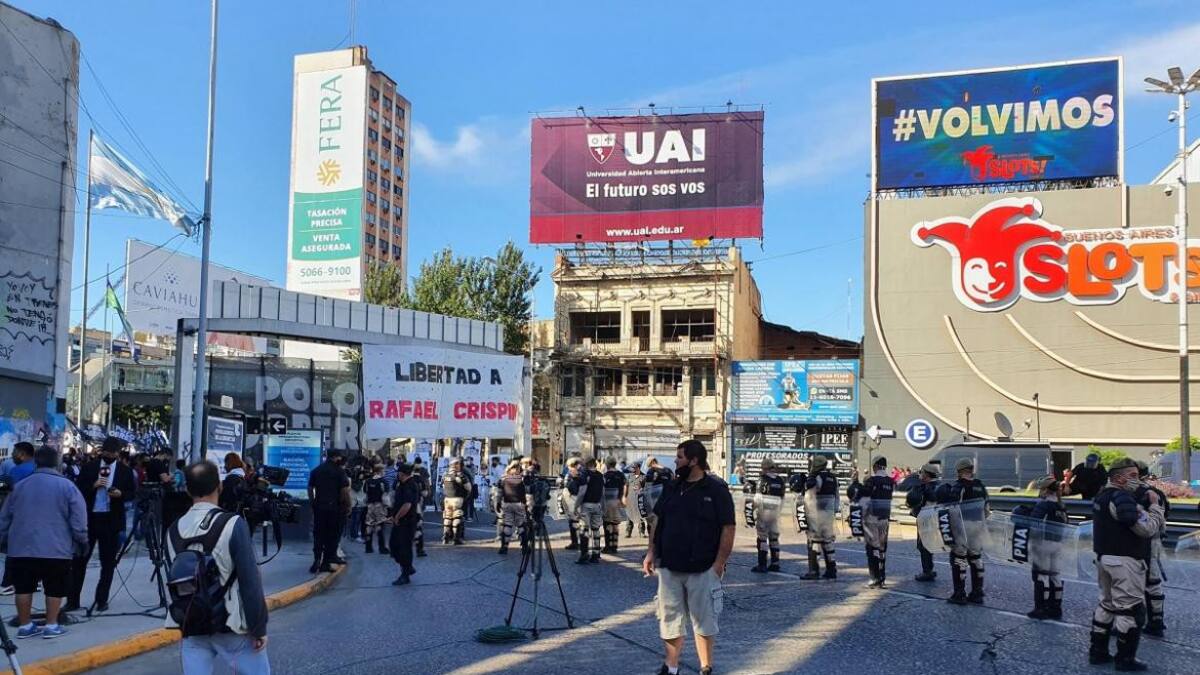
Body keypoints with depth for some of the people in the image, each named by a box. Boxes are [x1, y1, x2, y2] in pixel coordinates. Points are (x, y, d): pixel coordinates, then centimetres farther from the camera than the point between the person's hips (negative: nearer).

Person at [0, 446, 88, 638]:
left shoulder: (19, 486, 9)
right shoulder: (66, 485, -5)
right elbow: (78, 520, -7)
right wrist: (82, 540, 6)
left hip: (21, 548, 4)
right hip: (56, 549, -4)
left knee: (24, 587, 13)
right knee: (54, 589, 6)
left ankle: (24, 626, 19)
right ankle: (51, 626, 8)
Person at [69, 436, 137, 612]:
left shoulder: (125, 470, 3)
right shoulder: (89, 467, 3)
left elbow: (132, 492, 5)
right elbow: (78, 489, 0)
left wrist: (121, 494, -15)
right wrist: (93, 486, -16)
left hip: (111, 520, 0)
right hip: (88, 518, 0)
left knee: (108, 563, 5)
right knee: (79, 560, 3)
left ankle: (102, 600, 15)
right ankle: (73, 600, 11)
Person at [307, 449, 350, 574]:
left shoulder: (315, 471, 9)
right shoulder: (339, 471, -6)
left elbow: (310, 488, 14)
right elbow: (345, 491, -10)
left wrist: (312, 503, 22)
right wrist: (348, 506, -2)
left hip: (319, 507, 4)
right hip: (335, 507, -4)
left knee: (318, 534, 9)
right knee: (332, 535, 3)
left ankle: (317, 559, -3)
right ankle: (326, 562, 4)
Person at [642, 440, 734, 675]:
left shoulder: (717, 489, -8)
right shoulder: (672, 487, 9)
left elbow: (728, 528, -10)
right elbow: (657, 520, 14)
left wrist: (719, 563, -13)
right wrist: (651, 552, 6)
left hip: (702, 570, -5)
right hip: (669, 567, 5)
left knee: (704, 622, 7)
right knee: (669, 619, 9)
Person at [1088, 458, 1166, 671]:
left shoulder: (1102, 495, 12)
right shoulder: (1121, 498, -20)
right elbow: (1147, 528, -21)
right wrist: (1155, 506, -8)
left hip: (1104, 557, 10)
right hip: (1125, 561, -10)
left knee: (1107, 603, 19)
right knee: (1131, 608, -1)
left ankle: (1098, 651, 24)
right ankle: (1125, 659, 5)